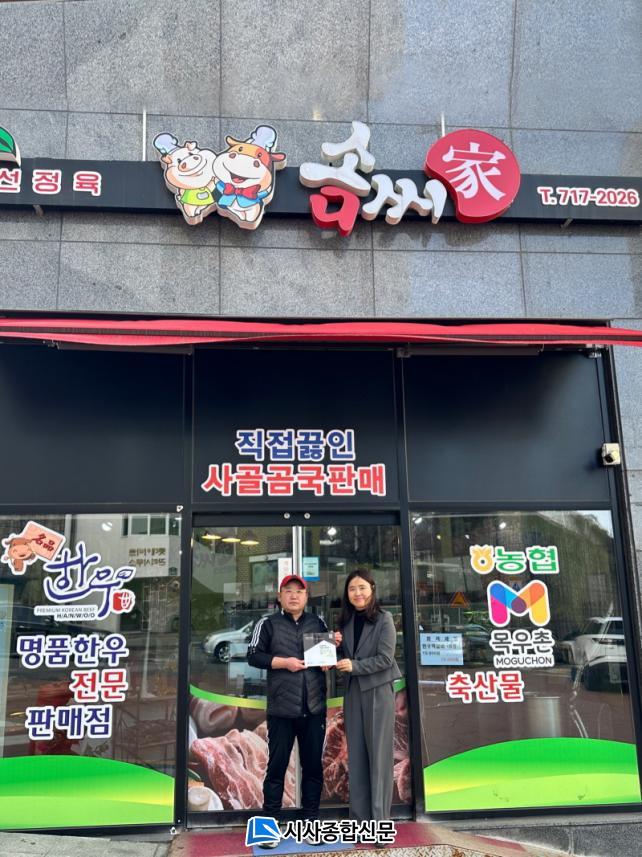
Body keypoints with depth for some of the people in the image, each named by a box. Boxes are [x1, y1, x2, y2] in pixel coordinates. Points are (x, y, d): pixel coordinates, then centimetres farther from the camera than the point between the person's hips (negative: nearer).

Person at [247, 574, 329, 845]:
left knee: (313, 765, 10)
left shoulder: (318, 623, 12)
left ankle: (311, 820, 22)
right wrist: (283, 662, -13)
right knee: (277, 765, 3)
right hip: (281, 709, -3)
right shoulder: (268, 623, 3)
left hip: (314, 708, 3)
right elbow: (253, 656, -2)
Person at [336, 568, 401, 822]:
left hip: (378, 691, -5)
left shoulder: (384, 619, -6)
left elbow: (385, 659, -12)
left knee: (378, 756, 0)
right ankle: (359, 819, 16)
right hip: (353, 692, 5)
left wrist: (355, 666, -20)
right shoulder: (346, 621, 9)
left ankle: (379, 821, 7)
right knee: (356, 756, 8)